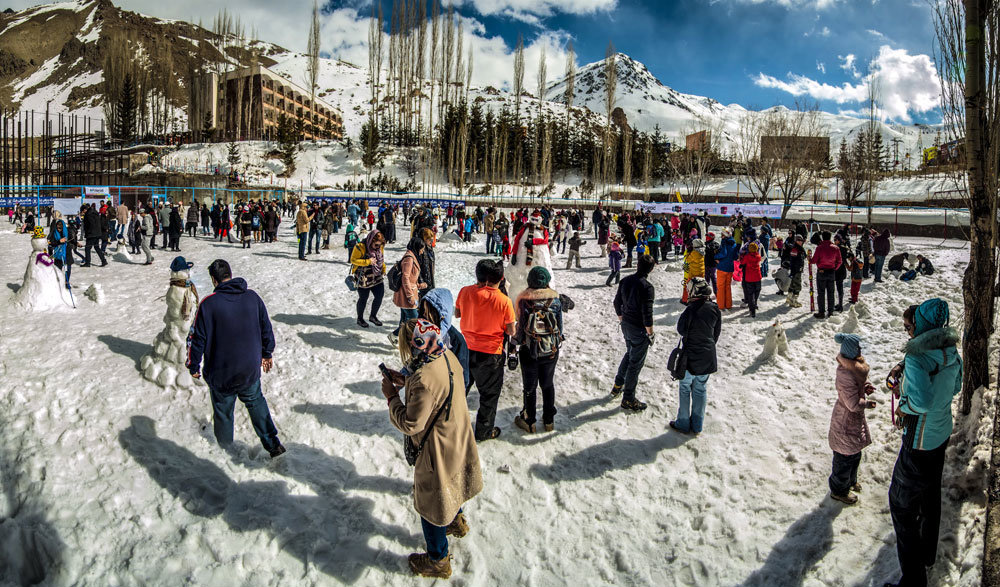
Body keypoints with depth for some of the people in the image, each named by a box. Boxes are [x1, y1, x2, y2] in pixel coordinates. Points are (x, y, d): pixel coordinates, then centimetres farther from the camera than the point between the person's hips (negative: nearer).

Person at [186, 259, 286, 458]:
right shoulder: (253, 297, -3)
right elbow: (266, 328, 7)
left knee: (223, 411, 15)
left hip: (221, 373, -3)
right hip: (251, 369, 4)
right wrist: (267, 353, 21)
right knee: (256, 402, 22)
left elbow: (198, 337, -11)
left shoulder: (209, 303, -16)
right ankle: (273, 444, 18)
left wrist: (193, 366, 4)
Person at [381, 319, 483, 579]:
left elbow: (410, 425, -28)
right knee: (450, 486, 34)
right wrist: (405, 381, 2)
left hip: (437, 452, -9)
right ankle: (456, 521, 61)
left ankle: (438, 561, 33)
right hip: (458, 440, 9)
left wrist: (392, 396, -17)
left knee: (431, 503, 13)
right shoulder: (448, 357, -9)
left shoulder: (424, 379, -37)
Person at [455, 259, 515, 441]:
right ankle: (483, 431, 28)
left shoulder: (465, 292, -11)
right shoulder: (504, 301, -20)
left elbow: (457, 314, 5)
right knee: (489, 393, 16)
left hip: (466, 349, 4)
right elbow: (511, 331, -11)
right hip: (490, 354, -3)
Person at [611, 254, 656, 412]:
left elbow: (617, 302, 8)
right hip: (639, 329, -7)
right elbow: (647, 313, -23)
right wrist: (650, 334, -12)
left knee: (629, 354, 28)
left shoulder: (625, 281, -1)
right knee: (636, 362, 5)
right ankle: (628, 399, 14)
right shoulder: (647, 287, -22)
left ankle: (617, 386, 38)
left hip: (626, 326, 7)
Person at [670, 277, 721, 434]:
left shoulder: (691, 310, -22)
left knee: (685, 389, 10)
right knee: (700, 389, 15)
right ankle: (697, 425, 22)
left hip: (691, 358, -5)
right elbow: (717, 333, 6)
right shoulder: (715, 309, -3)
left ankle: (683, 424, 17)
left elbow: (681, 330, -11)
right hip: (708, 359, 5)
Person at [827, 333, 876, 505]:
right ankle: (839, 491, 28)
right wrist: (868, 403, -10)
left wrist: (864, 388, -4)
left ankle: (850, 481, 48)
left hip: (855, 418, 9)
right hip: (846, 421, -9)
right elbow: (854, 404, -28)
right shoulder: (846, 374, -33)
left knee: (854, 453, 26)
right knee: (845, 456, 9)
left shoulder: (853, 366, -3)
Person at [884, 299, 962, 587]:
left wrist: (904, 406, -20)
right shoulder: (951, 351, -4)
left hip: (919, 444, -8)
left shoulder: (917, 357, -30)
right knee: (930, 497, 26)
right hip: (942, 434, 8)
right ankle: (928, 554, 47)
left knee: (902, 504, 6)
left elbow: (922, 400, -42)